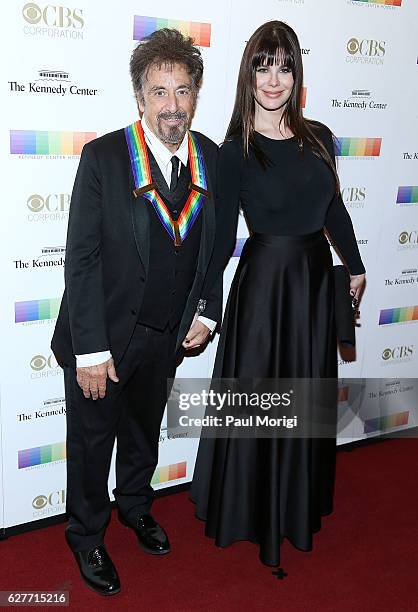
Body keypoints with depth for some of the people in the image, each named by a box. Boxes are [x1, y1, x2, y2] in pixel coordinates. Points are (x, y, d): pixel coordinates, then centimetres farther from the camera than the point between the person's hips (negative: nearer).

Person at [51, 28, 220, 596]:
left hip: (166, 335, 4)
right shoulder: (103, 156, -18)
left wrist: (206, 313, 0)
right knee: (92, 441, 14)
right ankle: (87, 537, 40)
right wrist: (91, 350, -19)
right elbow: (81, 258, -18)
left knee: (144, 432, 25)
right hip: (103, 334, -4)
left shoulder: (213, 159, -4)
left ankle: (135, 506, 53)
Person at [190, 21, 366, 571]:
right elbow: (222, 236, -10)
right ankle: (250, 509, 32)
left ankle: (301, 501, 42)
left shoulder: (318, 138, 3)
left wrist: (355, 265, 17)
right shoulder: (235, 150, -10)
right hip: (264, 278, -5)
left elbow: (334, 209, 13)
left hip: (316, 276, 5)